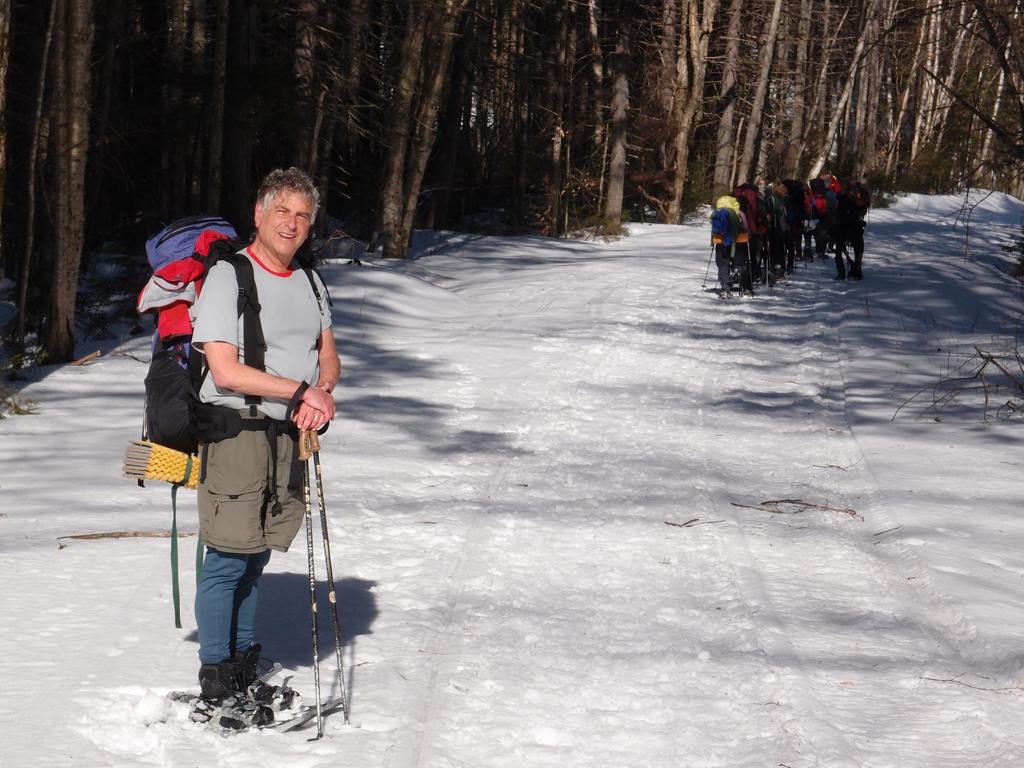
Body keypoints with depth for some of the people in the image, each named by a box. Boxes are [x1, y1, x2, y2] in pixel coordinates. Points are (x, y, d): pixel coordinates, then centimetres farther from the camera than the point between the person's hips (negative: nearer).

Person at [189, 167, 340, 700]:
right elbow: (226, 371, -16)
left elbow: (328, 358, 17)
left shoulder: (310, 284, 15)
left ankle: (245, 666, 21)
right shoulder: (227, 277, -8)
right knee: (229, 557, -8)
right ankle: (216, 676, 1)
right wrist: (300, 390, -16)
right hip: (236, 429, -6)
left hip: (291, 432, 6)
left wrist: (323, 391, -7)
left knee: (256, 556, 12)